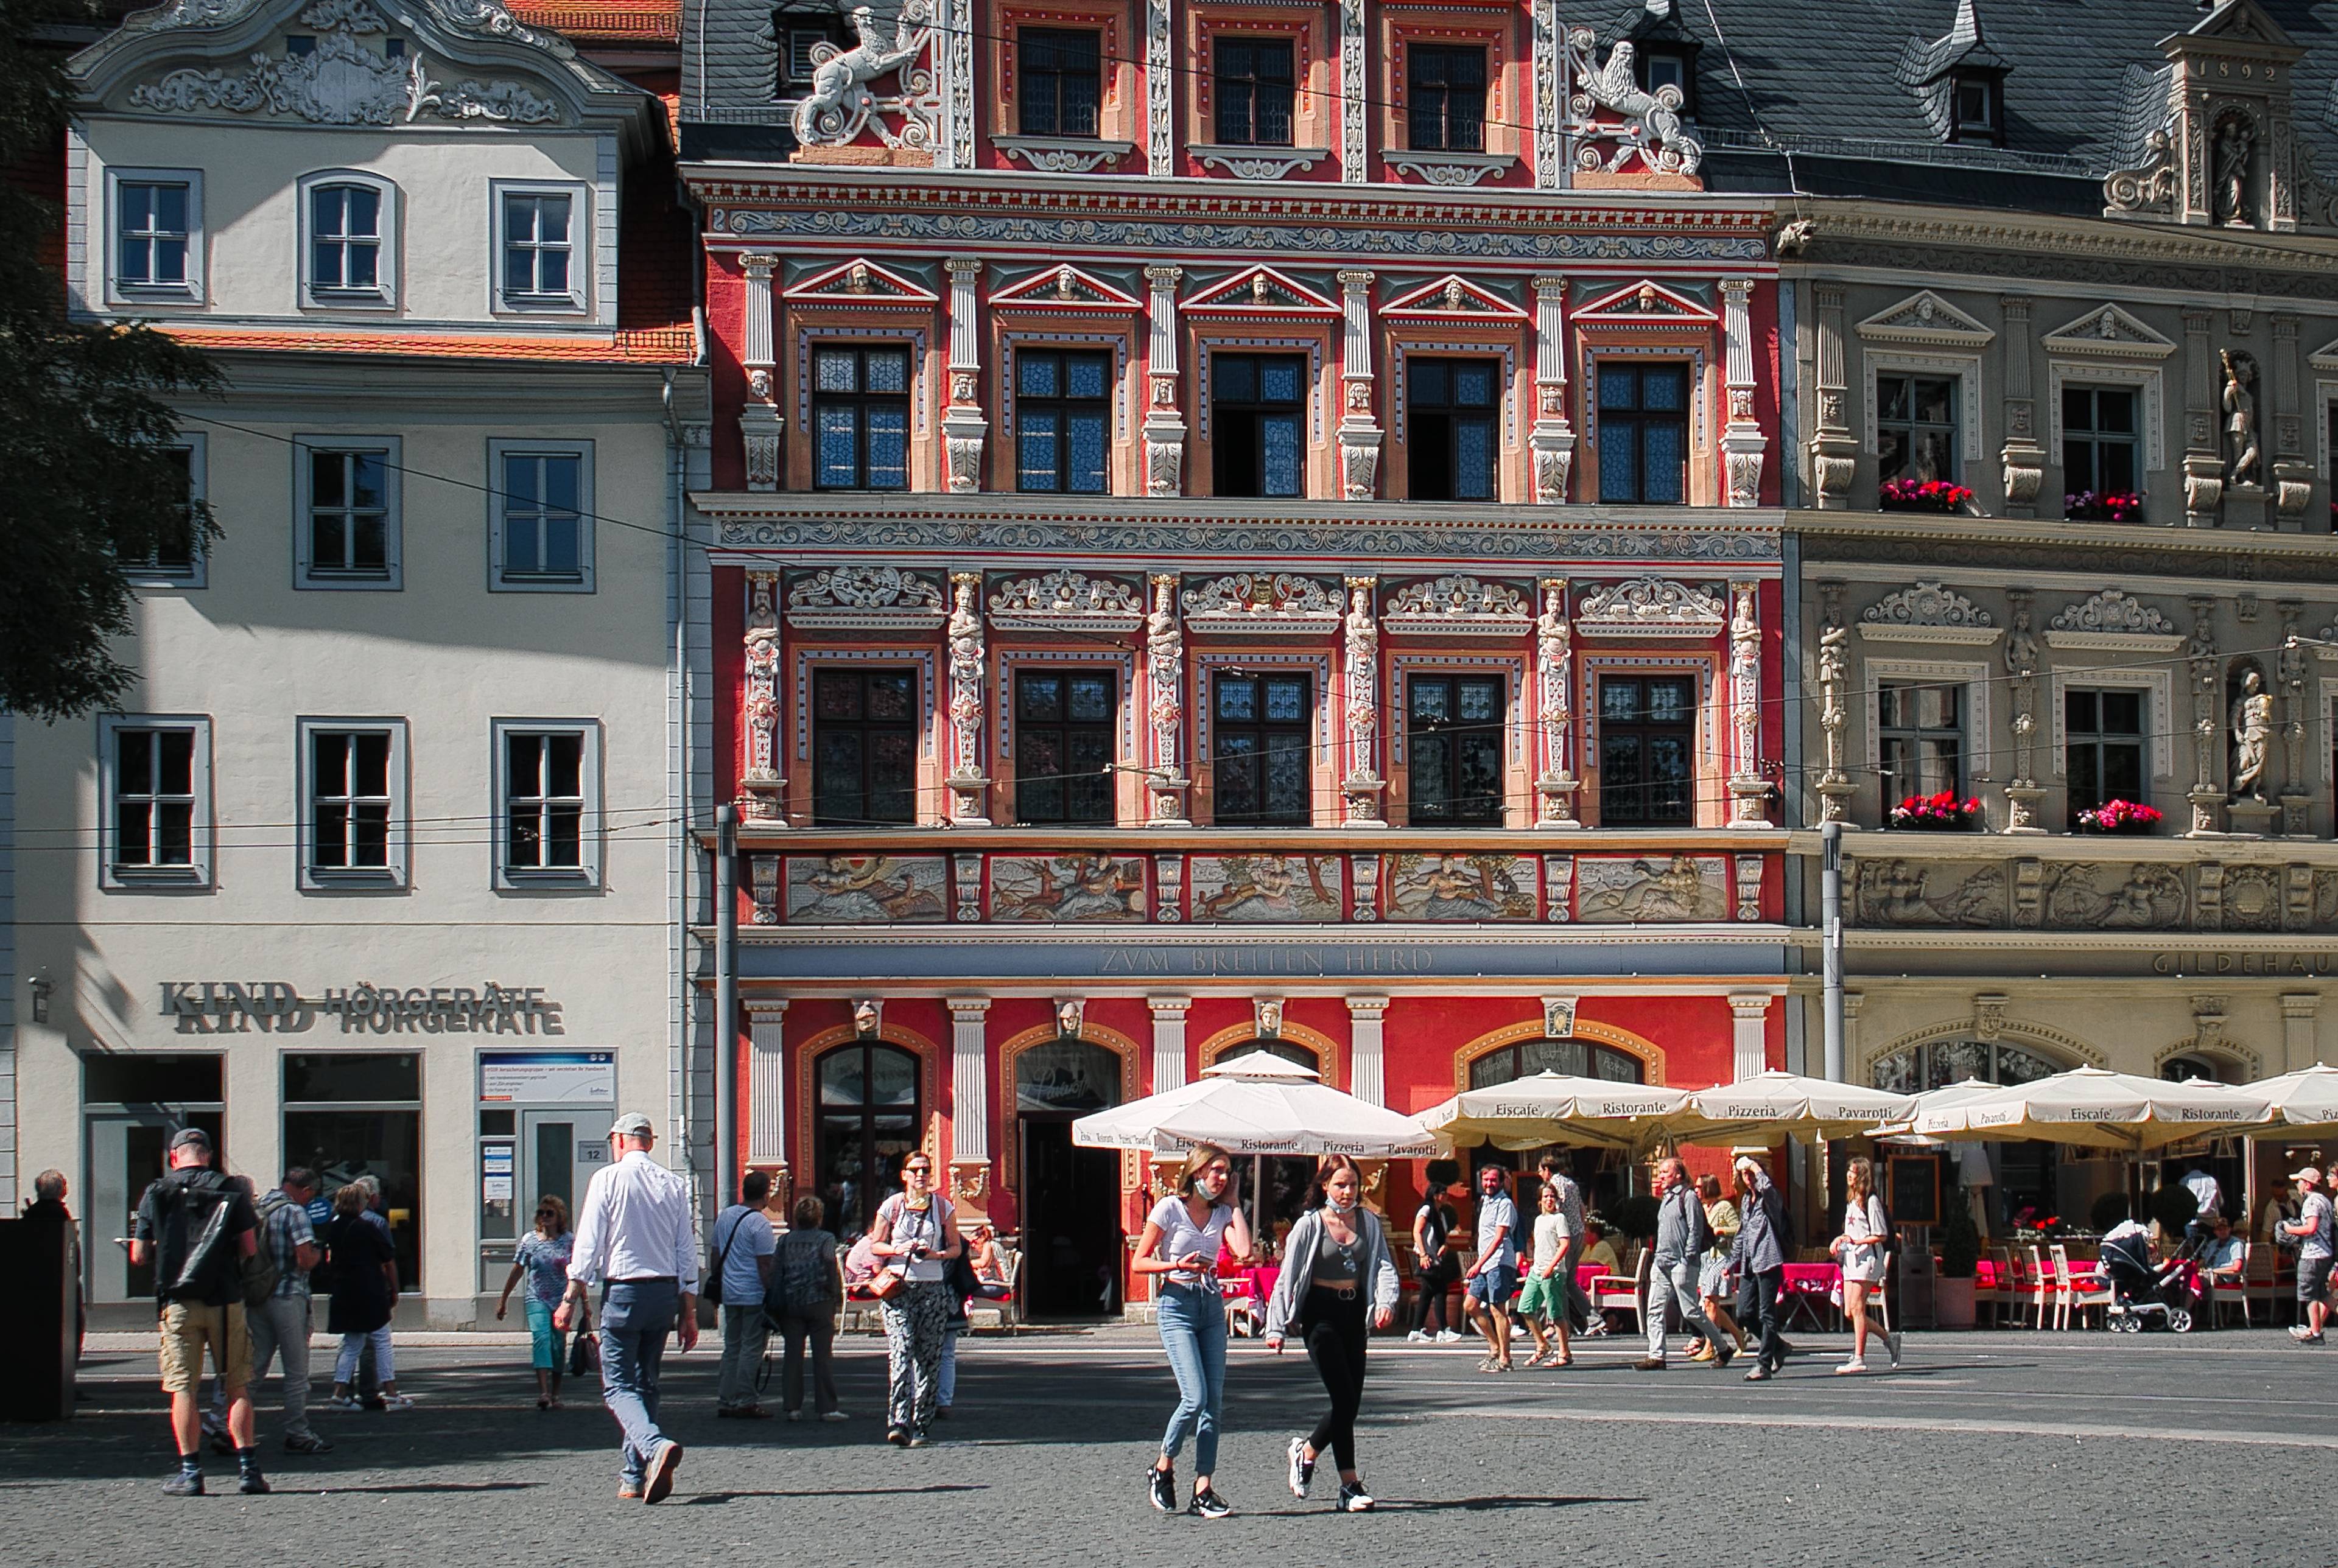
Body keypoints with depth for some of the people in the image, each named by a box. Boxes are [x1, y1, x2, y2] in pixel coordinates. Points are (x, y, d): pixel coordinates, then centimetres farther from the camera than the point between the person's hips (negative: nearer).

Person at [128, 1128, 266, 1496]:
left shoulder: (157, 1193, 2)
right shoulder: (231, 1191, 2)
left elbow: (139, 1255, 2)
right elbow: (250, 1249, 1)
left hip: (178, 1301, -1)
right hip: (225, 1299, 1)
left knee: (183, 1388, 2)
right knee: (237, 1385, 7)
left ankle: (190, 1472, -1)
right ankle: (247, 1467, 3)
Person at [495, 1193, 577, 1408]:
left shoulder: (570, 1240, 0)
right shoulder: (529, 1240, 2)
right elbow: (517, 1272, 10)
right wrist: (503, 1300, 14)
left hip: (562, 1301, 1)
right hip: (537, 1300, -1)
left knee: (559, 1346, 6)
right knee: (541, 1337, -20)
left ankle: (555, 1394, 21)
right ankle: (543, 1392, -32)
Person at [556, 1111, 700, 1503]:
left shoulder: (608, 1179, -5)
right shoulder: (673, 1184, 7)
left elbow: (588, 1245, -7)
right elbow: (688, 1253, 8)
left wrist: (570, 1301, -2)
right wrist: (689, 1313, 13)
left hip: (622, 1291, -5)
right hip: (665, 1293, 5)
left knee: (618, 1386, -4)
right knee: (645, 1384, 15)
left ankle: (655, 1446, -30)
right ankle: (634, 1477, 16)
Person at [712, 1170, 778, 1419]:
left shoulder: (724, 1216, 10)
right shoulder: (759, 1224, -13)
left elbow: (715, 1257, 17)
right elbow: (765, 1266, -15)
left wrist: (717, 1284, 26)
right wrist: (773, 1296, -10)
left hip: (730, 1294, 7)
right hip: (755, 1295, -7)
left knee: (732, 1347, 13)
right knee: (751, 1348, -3)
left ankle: (725, 1400, 12)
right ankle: (745, 1402, -3)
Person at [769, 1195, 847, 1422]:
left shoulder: (786, 1240, 6)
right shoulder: (826, 1240, -3)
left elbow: (775, 1271, 5)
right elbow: (833, 1270, -8)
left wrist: (776, 1305, 9)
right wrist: (837, 1296, 3)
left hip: (791, 1302, 3)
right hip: (819, 1302, -3)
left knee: (792, 1355, 6)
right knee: (821, 1355, -1)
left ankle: (792, 1406, 5)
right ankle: (826, 1407, -2)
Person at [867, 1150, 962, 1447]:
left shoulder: (943, 1207, 7)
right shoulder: (891, 1206, 5)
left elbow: (956, 1247, 12)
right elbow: (875, 1245, 9)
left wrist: (936, 1254, -9)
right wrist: (898, 1249, -11)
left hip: (932, 1288, 2)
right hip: (898, 1287, -2)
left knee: (928, 1358, 1)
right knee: (900, 1351, -16)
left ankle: (922, 1426, 7)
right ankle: (899, 1422, -25)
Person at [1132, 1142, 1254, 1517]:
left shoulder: (1222, 1213, 9)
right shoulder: (1170, 1208, -5)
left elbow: (1243, 1251, -10)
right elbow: (1138, 1262, -4)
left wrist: (1233, 1204, -1)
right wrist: (1179, 1266, -18)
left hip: (1211, 1306, 5)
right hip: (1176, 1306, -5)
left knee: (1213, 1401, -1)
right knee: (1195, 1397, -15)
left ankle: (1203, 1492, 2)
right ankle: (1163, 1470, 8)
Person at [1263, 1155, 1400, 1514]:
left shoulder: (1368, 1221, 7)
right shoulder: (1310, 1225, -4)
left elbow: (1383, 1264, 0)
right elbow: (1287, 1277, -4)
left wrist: (1386, 1300, -21)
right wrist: (1277, 1327, -8)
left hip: (1353, 1312, 5)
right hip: (1320, 1312, -5)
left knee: (1351, 1402, 4)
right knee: (1344, 1398, -12)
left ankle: (1306, 1451, 28)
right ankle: (1350, 1485, -2)